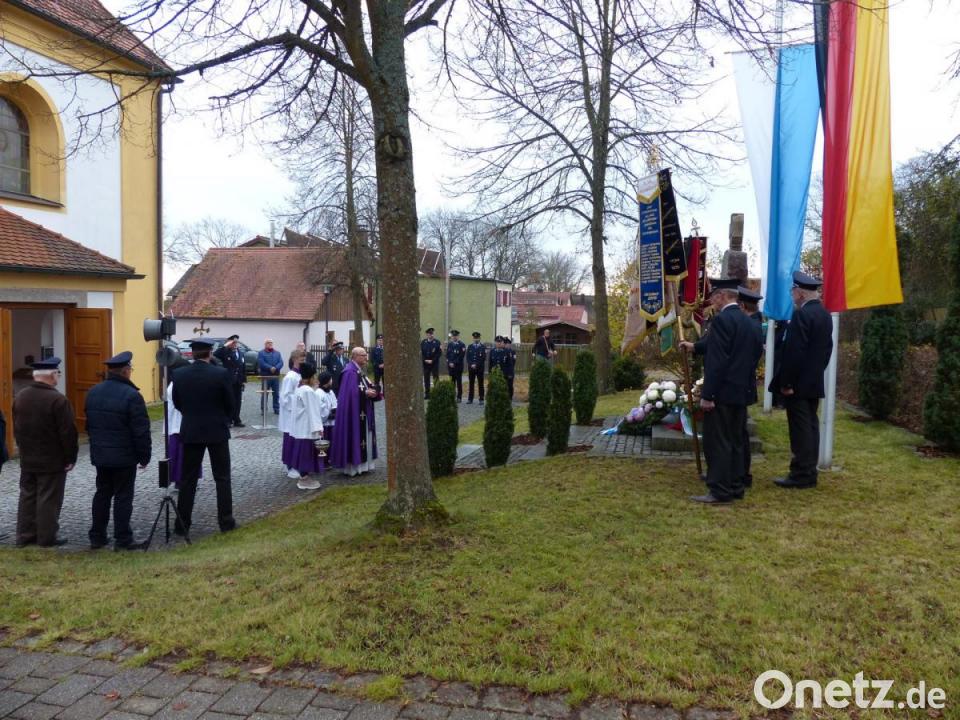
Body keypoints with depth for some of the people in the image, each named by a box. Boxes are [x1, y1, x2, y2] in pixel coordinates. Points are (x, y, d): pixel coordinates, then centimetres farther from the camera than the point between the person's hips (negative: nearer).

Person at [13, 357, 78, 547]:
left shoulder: (20, 397, 3)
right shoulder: (57, 400, -21)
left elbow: (16, 428, 12)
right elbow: (68, 433, -18)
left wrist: (24, 450, 20)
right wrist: (71, 458, -7)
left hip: (27, 459, 7)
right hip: (52, 460, -7)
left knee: (27, 496, 15)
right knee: (49, 499, 2)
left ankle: (25, 535, 22)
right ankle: (47, 537, 9)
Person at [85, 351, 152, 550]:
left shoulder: (93, 392, 6)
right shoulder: (131, 395, -17)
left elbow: (89, 424, 16)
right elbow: (141, 430, -17)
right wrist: (144, 456, -7)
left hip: (100, 455, 7)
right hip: (124, 457, -7)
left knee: (102, 494, 16)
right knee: (123, 497, 0)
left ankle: (97, 537, 21)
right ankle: (123, 539, 5)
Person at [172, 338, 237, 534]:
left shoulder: (178, 374, -5)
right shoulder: (222, 374, -13)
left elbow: (177, 404, 6)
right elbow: (230, 404, -4)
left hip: (191, 431, 2)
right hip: (217, 431, -2)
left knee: (188, 479, 10)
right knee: (222, 478, 7)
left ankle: (182, 524, 13)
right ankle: (226, 521, 10)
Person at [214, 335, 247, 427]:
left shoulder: (241, 353, 14)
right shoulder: (225, 352, -4)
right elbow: (215, 355, -24)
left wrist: (244, 380, 8)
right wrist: (225, 346, -21)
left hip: (238, 382, 5)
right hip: (228, 381, -5)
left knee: (238, 401, 9)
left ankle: (236, 420, 16)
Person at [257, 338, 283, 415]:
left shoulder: (277, 353, 14)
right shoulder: (261, 353, 2)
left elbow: (281, 363, 1)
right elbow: (261, 363, -12)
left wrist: (275, 368, -17)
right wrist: (270, 368, -22)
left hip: (276, 376, 4)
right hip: (265, 376, -3)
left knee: (276, 394, 6)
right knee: (265, 394, 0)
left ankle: (277, 409, 13)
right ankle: (263, 410, 6)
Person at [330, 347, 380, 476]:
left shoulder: (360, 371, 15)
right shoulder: (350, 371, -16)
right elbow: (351, 391, -23)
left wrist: (371, 391, -2)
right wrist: (365, 392, -20)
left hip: (363, 412, 10)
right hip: (354, 412, -10)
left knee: (363, 436, 12)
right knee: (355, 436, -5)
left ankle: (361, 464, 19)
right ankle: (353, 466, 1)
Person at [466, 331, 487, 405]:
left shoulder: (483, 347, 0)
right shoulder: (470, 347, 9)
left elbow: (483, 358, -7)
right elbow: (467, 357, 5)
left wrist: (476, 365, -13)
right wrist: (471, 365, -10)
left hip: (480, 368, -2)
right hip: (471, 368, 3)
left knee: (480, 384, 1)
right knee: (471, 383, 5)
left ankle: (481, 399, 6)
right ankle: (470, 399, 10)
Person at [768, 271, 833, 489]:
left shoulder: (802, 315, -17)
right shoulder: (825, 315, 12)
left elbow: (794, 352, -21)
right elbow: (826, 349, 17)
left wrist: (786, 382, -18)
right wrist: (816, 372, 21)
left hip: (798, 383, -9)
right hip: (814, 382, 9)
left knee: (800, 429, -5)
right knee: (810, 426, 12)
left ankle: (801, 475, -1)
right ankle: (809, 472, 19)